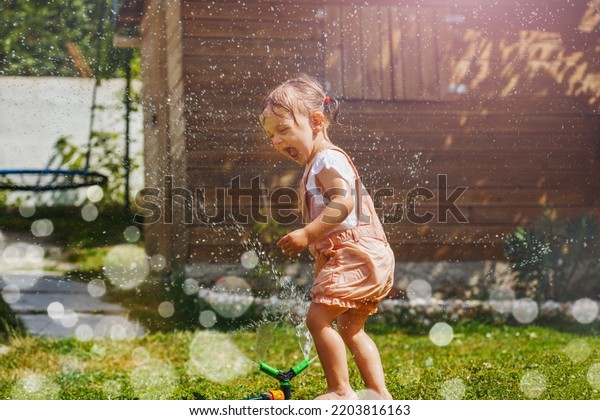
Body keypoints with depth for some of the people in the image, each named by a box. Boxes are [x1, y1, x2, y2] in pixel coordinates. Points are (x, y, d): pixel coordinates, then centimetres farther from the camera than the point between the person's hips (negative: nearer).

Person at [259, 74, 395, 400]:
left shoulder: (328, 159, -11)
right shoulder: (318, 165, 21)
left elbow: (344, 202, -27)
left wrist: (307, 234, -29)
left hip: (354, 254, -11)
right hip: (362, 258, 11)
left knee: (318, 317, -14)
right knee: (350, 329, 17)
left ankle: (341, 391, -8)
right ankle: (378, 392, 20)